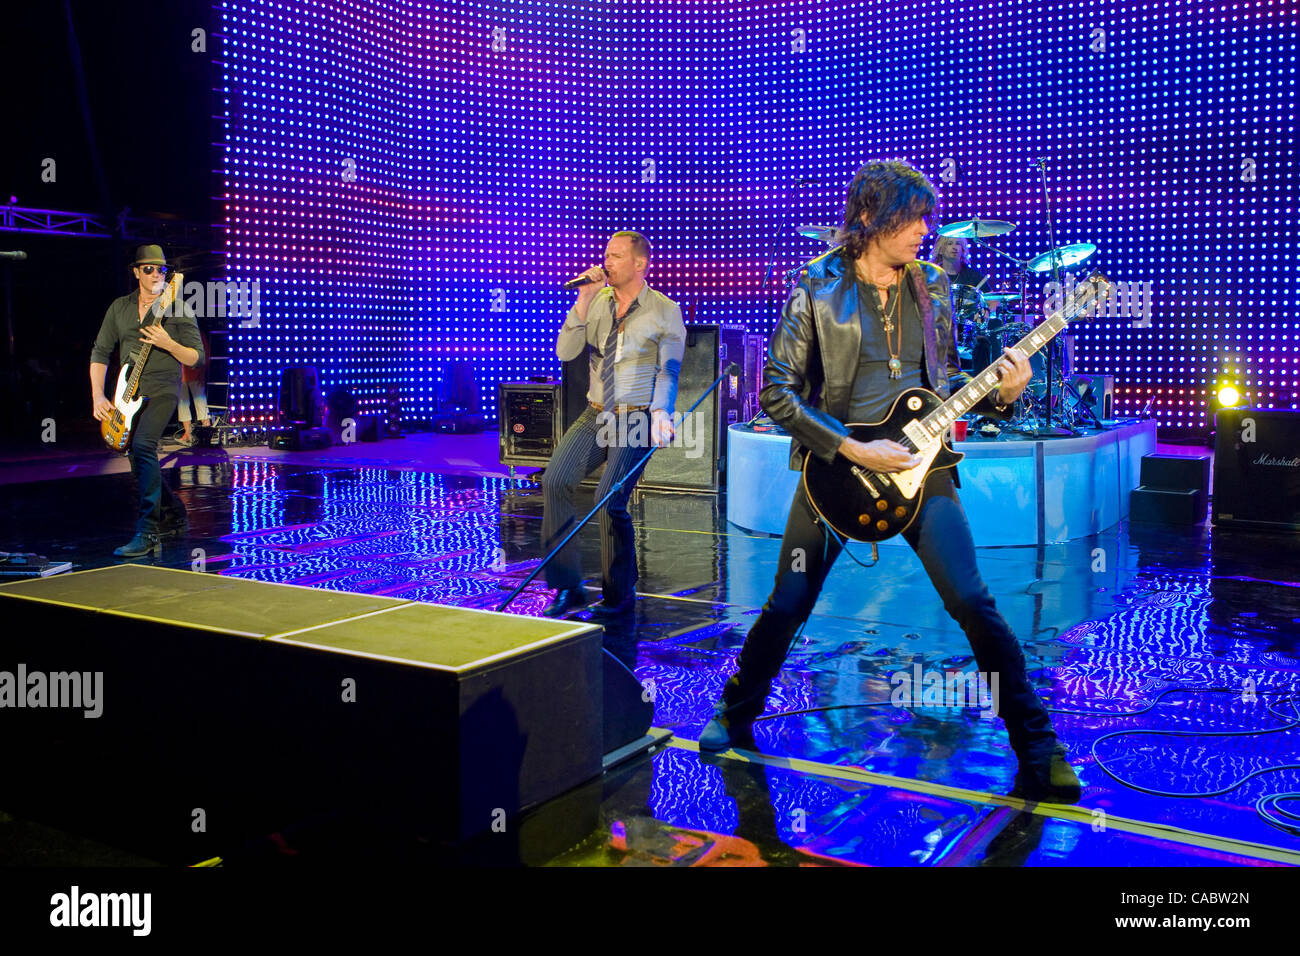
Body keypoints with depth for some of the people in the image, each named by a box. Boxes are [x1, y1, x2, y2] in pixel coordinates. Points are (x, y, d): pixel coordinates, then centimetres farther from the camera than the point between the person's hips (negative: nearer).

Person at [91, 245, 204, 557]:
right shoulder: (119, 308, 9)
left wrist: (168, 344, -22)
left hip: (161, 390, -6)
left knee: (143, 444, -26)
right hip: (128, 393, 6)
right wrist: (98, 396, 1)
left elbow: (196, 357, -4)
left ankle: (147, 532, -26)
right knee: (139, 462, 12)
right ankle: (173, 514, 34)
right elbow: (100, 352, 11)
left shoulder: (178, 309, -3)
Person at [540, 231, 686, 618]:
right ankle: (568, 589, -6)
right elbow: (565, 352, 1)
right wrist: (583, 302, -8)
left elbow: (668, 370, -8)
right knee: (554, 481, -15)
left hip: (636, 418, -4)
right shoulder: (597, 301, 9)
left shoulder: (665, 311, -2)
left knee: (610, 500, -19)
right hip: (595, 415, 4)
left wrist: (661, 414, -25)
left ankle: (619, 594, 3)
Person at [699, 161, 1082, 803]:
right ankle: (735, 715, 29)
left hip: (918, 464, 2)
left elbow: (946, 376, 15)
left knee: (973, 602, -8)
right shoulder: (817, 291, -7)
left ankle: (1038, 751, 4)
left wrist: (998, 393, -6)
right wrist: (852, 449, -17)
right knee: (787, 606, 5)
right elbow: (778, 393, -10)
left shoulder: (932, 286, 6)